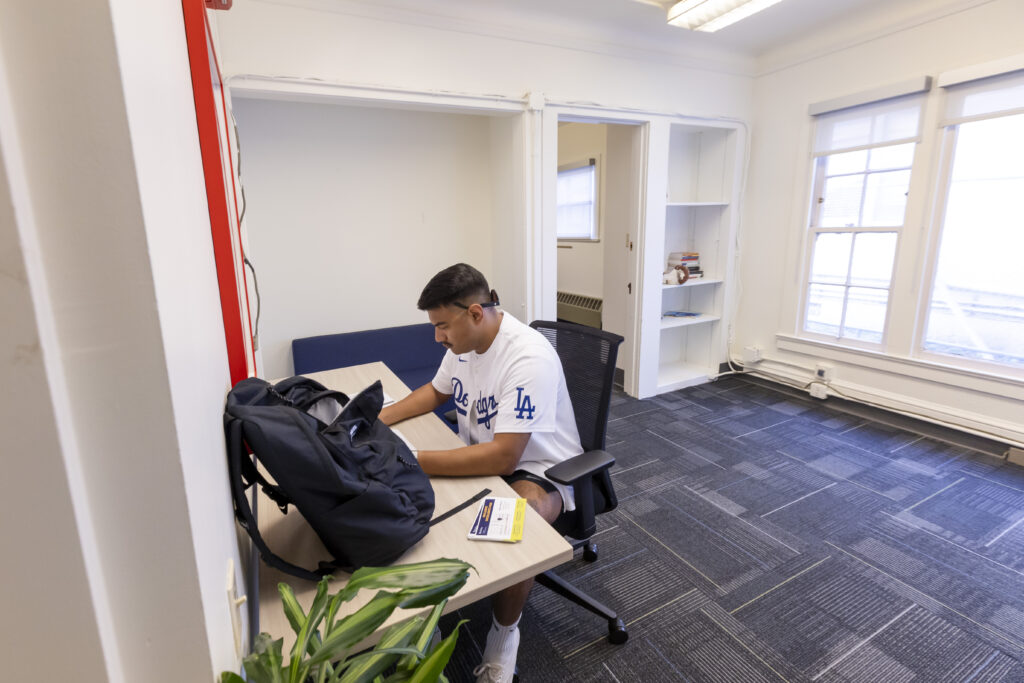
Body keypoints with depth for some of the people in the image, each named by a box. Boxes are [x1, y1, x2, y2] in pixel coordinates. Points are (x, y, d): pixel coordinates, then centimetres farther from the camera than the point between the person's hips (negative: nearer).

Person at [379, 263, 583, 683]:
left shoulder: (528, 357, -30)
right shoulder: (464, 341, -4)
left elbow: (503, 456, -35)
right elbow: (436, 391, 14)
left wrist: (415, 461, -35)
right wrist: (379, 420, -1)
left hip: (540, 468, -7)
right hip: (482, 458, 8)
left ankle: (504, 633, -3)